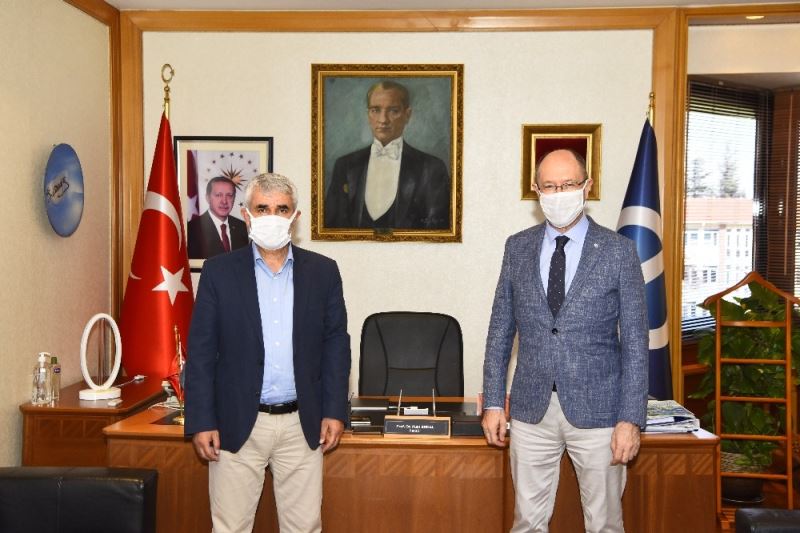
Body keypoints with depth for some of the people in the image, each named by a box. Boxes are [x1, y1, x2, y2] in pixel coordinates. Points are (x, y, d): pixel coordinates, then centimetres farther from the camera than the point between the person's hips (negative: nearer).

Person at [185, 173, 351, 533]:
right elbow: (201, 351, 0)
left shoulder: (323, 271, 3)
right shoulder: (219, 272, 0)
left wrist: (334, 411, 1)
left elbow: (336, 344, 6)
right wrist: (201, 422, -5)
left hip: (302, 424, 1)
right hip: (237, 425, -1)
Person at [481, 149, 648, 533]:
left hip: (597, 410, -2)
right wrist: (493, 402, 4)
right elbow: (501, 328, 7)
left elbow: (635, 342, -3)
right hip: (531, 408, 2)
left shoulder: (619, 251, -4)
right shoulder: (518, 247, 4)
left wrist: (631, 419, -8)